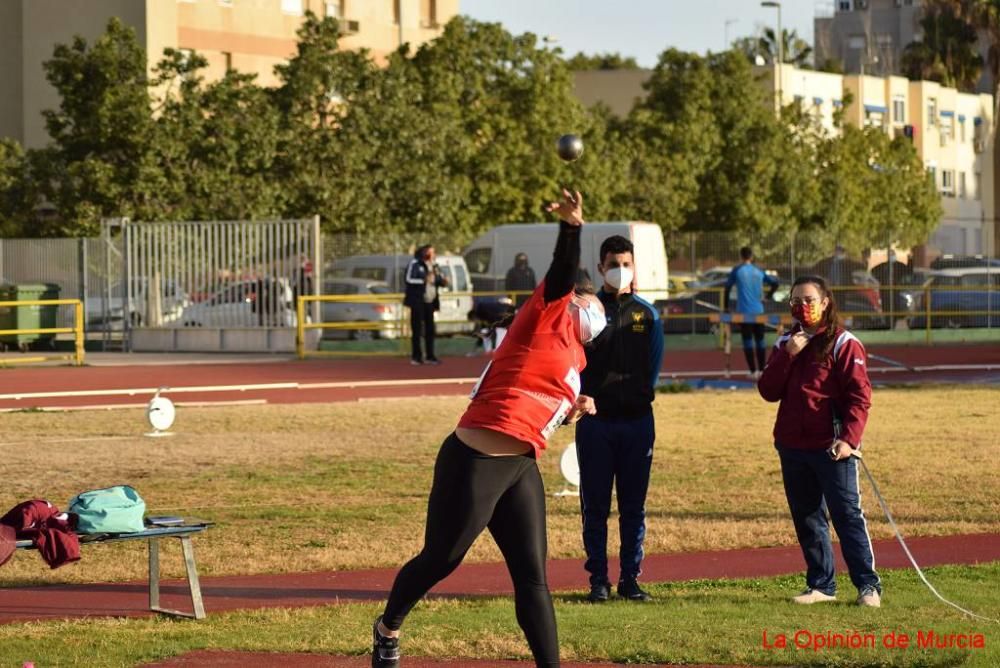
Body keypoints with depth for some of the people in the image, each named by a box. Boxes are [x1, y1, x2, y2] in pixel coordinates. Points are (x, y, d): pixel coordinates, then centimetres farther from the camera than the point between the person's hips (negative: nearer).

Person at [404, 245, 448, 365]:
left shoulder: (433, 266, 14)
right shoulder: (415, 264, -9)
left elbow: (438, 279, 20)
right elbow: (409, 279, -17)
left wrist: (443, 281, -2)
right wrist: (424, 280, -23)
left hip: (429, 302, 7)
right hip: (418, 302, -7)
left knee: (430, 329, 9)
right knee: (417, 329, -3)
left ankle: (430, 356, 16)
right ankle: (416, 356, 2)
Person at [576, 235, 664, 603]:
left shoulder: (647, 315, 9)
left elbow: (653, 366, 9)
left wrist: (637, 395, -2)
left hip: (637, 420, 2)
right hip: (595, 419, -1)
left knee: (634, 506, 4)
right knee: (594, 506, 1)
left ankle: (631, 579, 9)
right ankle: (598, 580, 6)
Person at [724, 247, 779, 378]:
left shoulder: (737, 271, -2)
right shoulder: (759, 272, 9)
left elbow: (727, 288, -1)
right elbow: (774, 283, 12)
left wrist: (726, 307, 7)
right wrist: (766, 297, 17)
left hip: (744, 312, -3)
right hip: (759, 311, 3)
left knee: (747, 341, -1)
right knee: (760, 341, 9)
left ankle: (753, 371, -6)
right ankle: (761, 370, 8)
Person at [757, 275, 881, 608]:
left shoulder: (843, 343, -4)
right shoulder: (785, 344, 14)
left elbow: (859, 396, -10)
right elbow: (768, 391, 4)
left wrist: (849, 438, -21)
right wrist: (787, 355, -9)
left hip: (832, 447, -6)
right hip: (792, 447, 6)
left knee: (846, 514, -7)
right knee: (806, 518, 10)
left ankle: (868, 584, -5)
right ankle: (821, 584, 18)